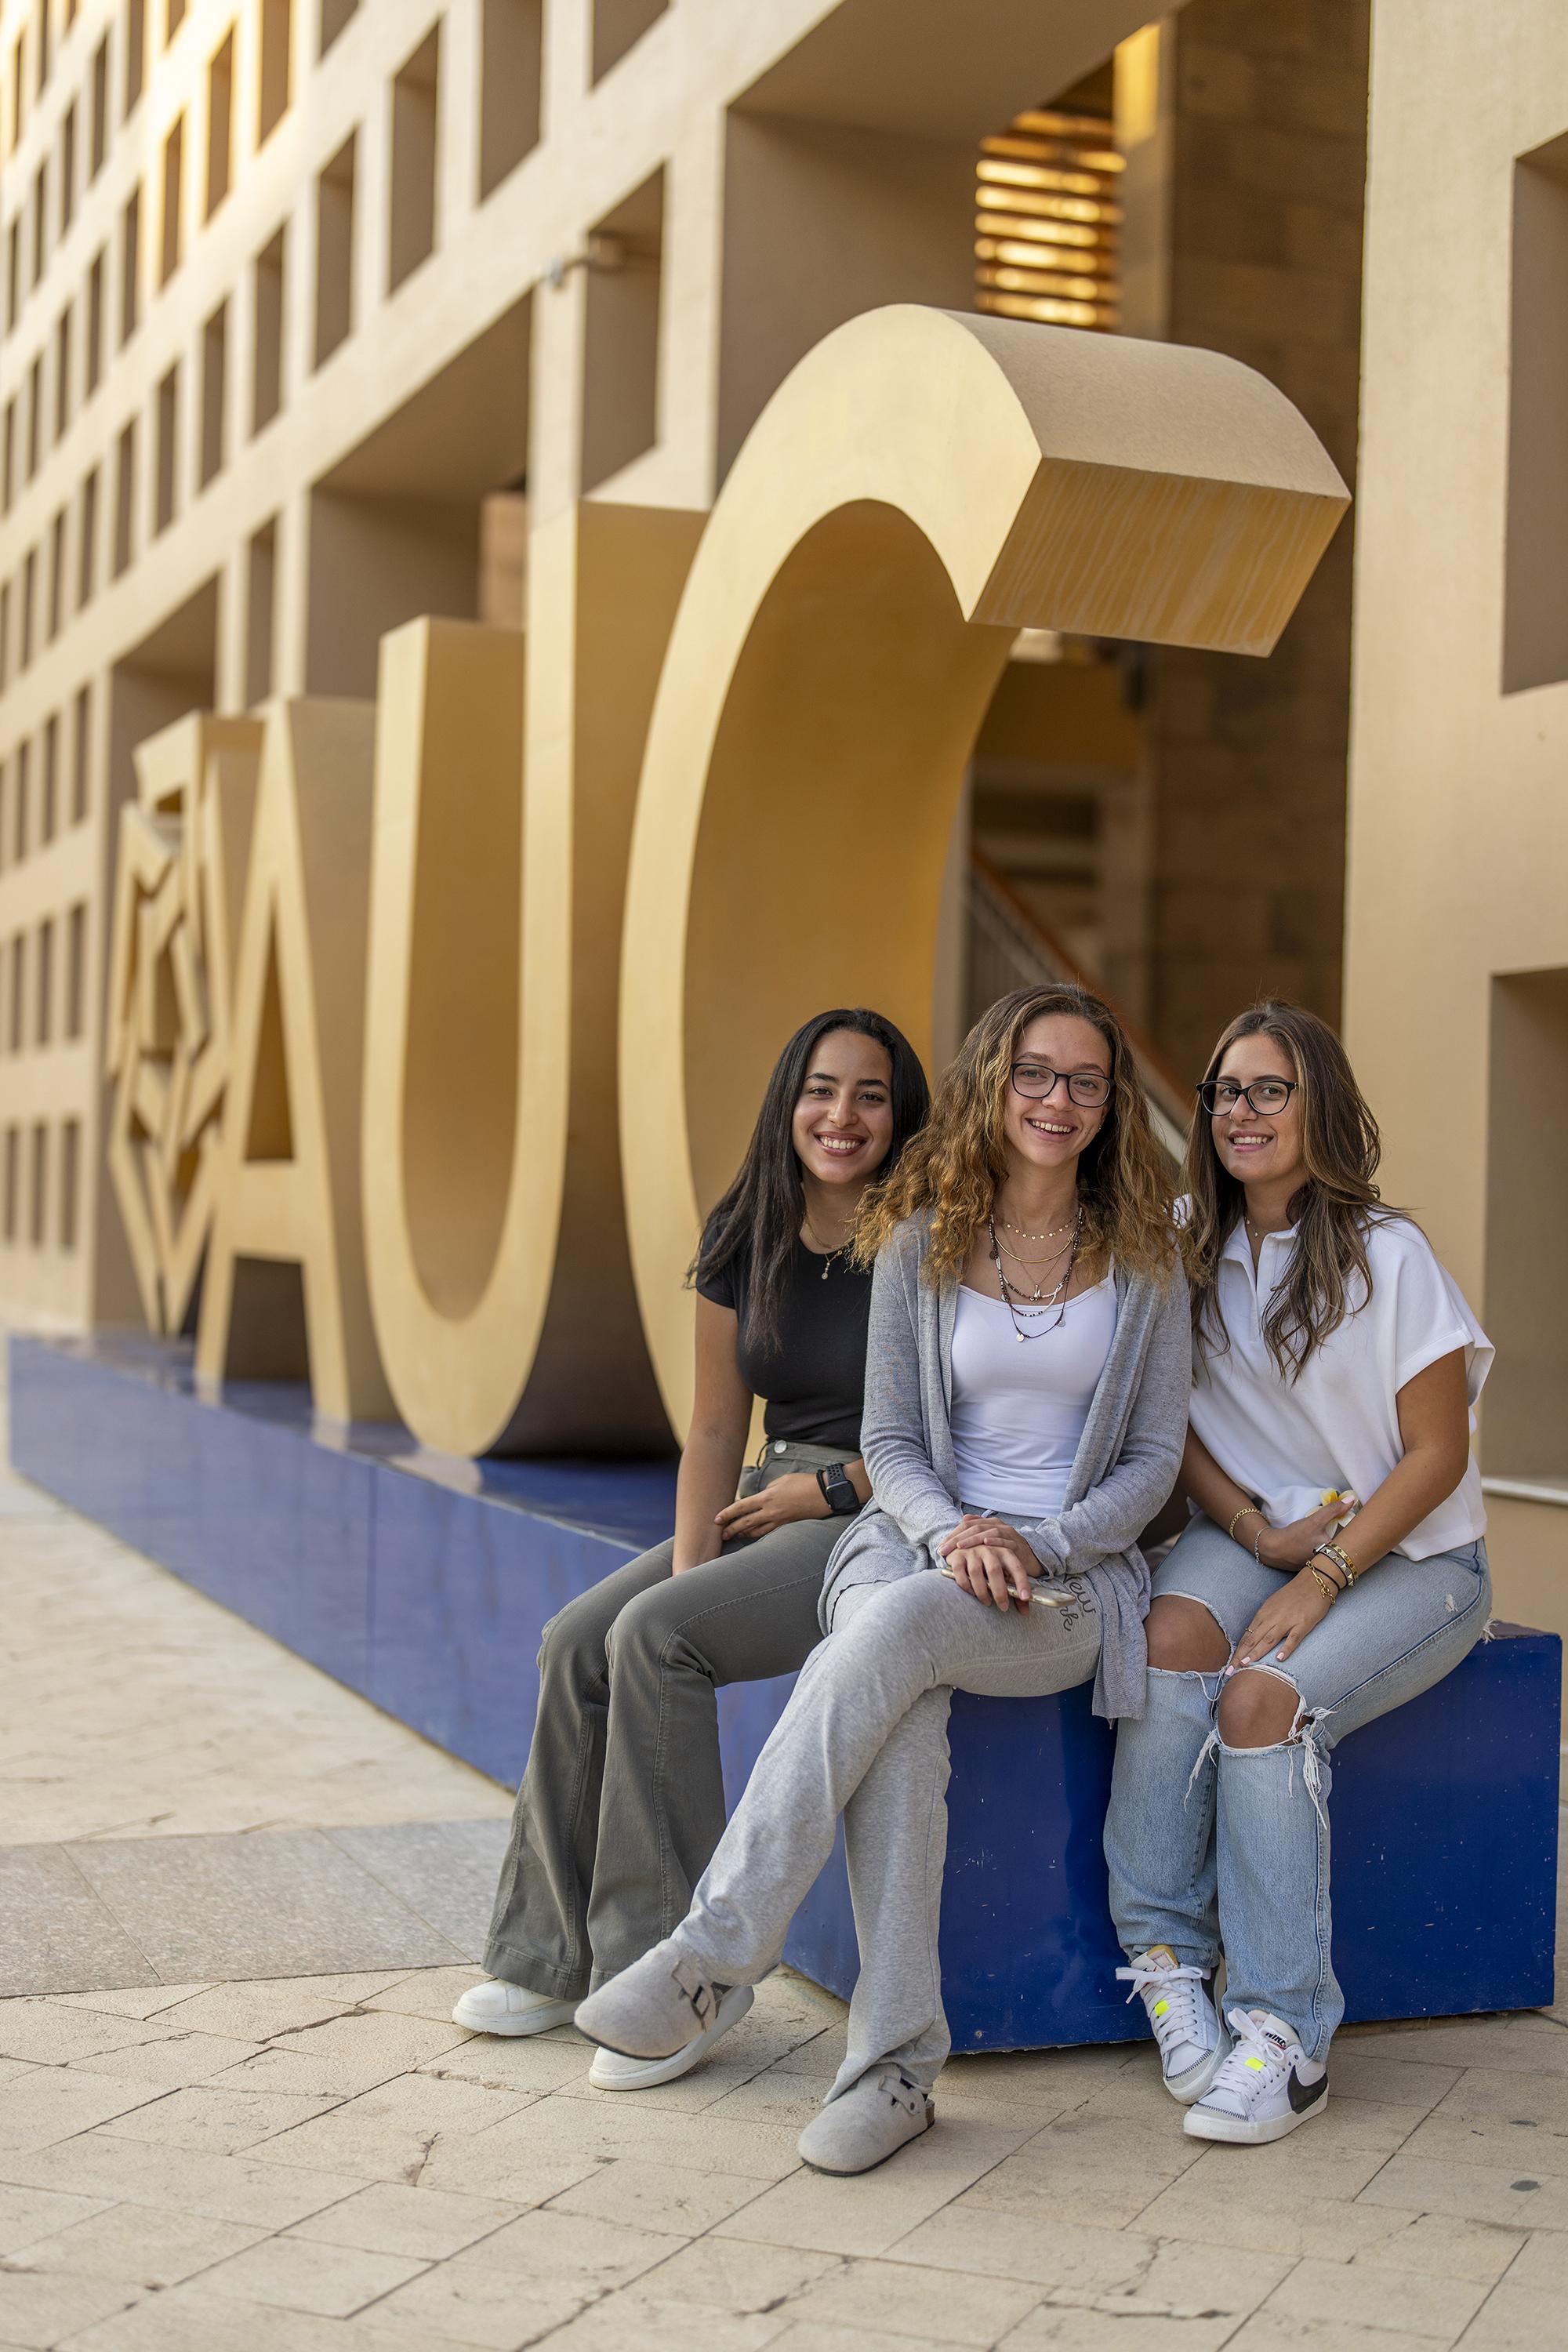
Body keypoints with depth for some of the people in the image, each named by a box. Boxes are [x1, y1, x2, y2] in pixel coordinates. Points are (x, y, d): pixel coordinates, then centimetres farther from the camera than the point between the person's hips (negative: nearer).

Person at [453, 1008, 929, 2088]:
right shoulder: (745, 1239, 6)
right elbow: (715, 1434, 6)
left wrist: (832, 1487, -11)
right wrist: (688, 1570, -7)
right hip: (769, 1509, 7)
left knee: (655, 1638, -24)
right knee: (577, 1642, -12)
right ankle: (558, 1956, 2)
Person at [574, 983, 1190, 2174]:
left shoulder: (1143, 1258, 5)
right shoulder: (921, 1241, 7)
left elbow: (1153, 1458, 4)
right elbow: (890, 1437, 6)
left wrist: (1035, 1546, -13)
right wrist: (955, 1531, -14)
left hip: (1076, 1576, -1)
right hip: (920, 1536, 1)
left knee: (889, 1630, -35)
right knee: (899, 1715, -35)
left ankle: (714, 1952, -34)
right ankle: (896, 2060, -33)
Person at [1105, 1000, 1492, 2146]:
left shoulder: (1388, 1256, -11)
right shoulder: (1188, 1247, 4)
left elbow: (1437, 1456, -10)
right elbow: (1172, 1422, 9)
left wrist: (1319, 1582, -19)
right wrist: (1255, 1532, -8)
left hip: (1410, 1556, -4)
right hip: (1253, 1528, 4)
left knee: (1261, 1699, -30)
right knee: (1175, 1637, -30)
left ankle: (1286, 2034, -21)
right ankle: (1165, 1960, -22)